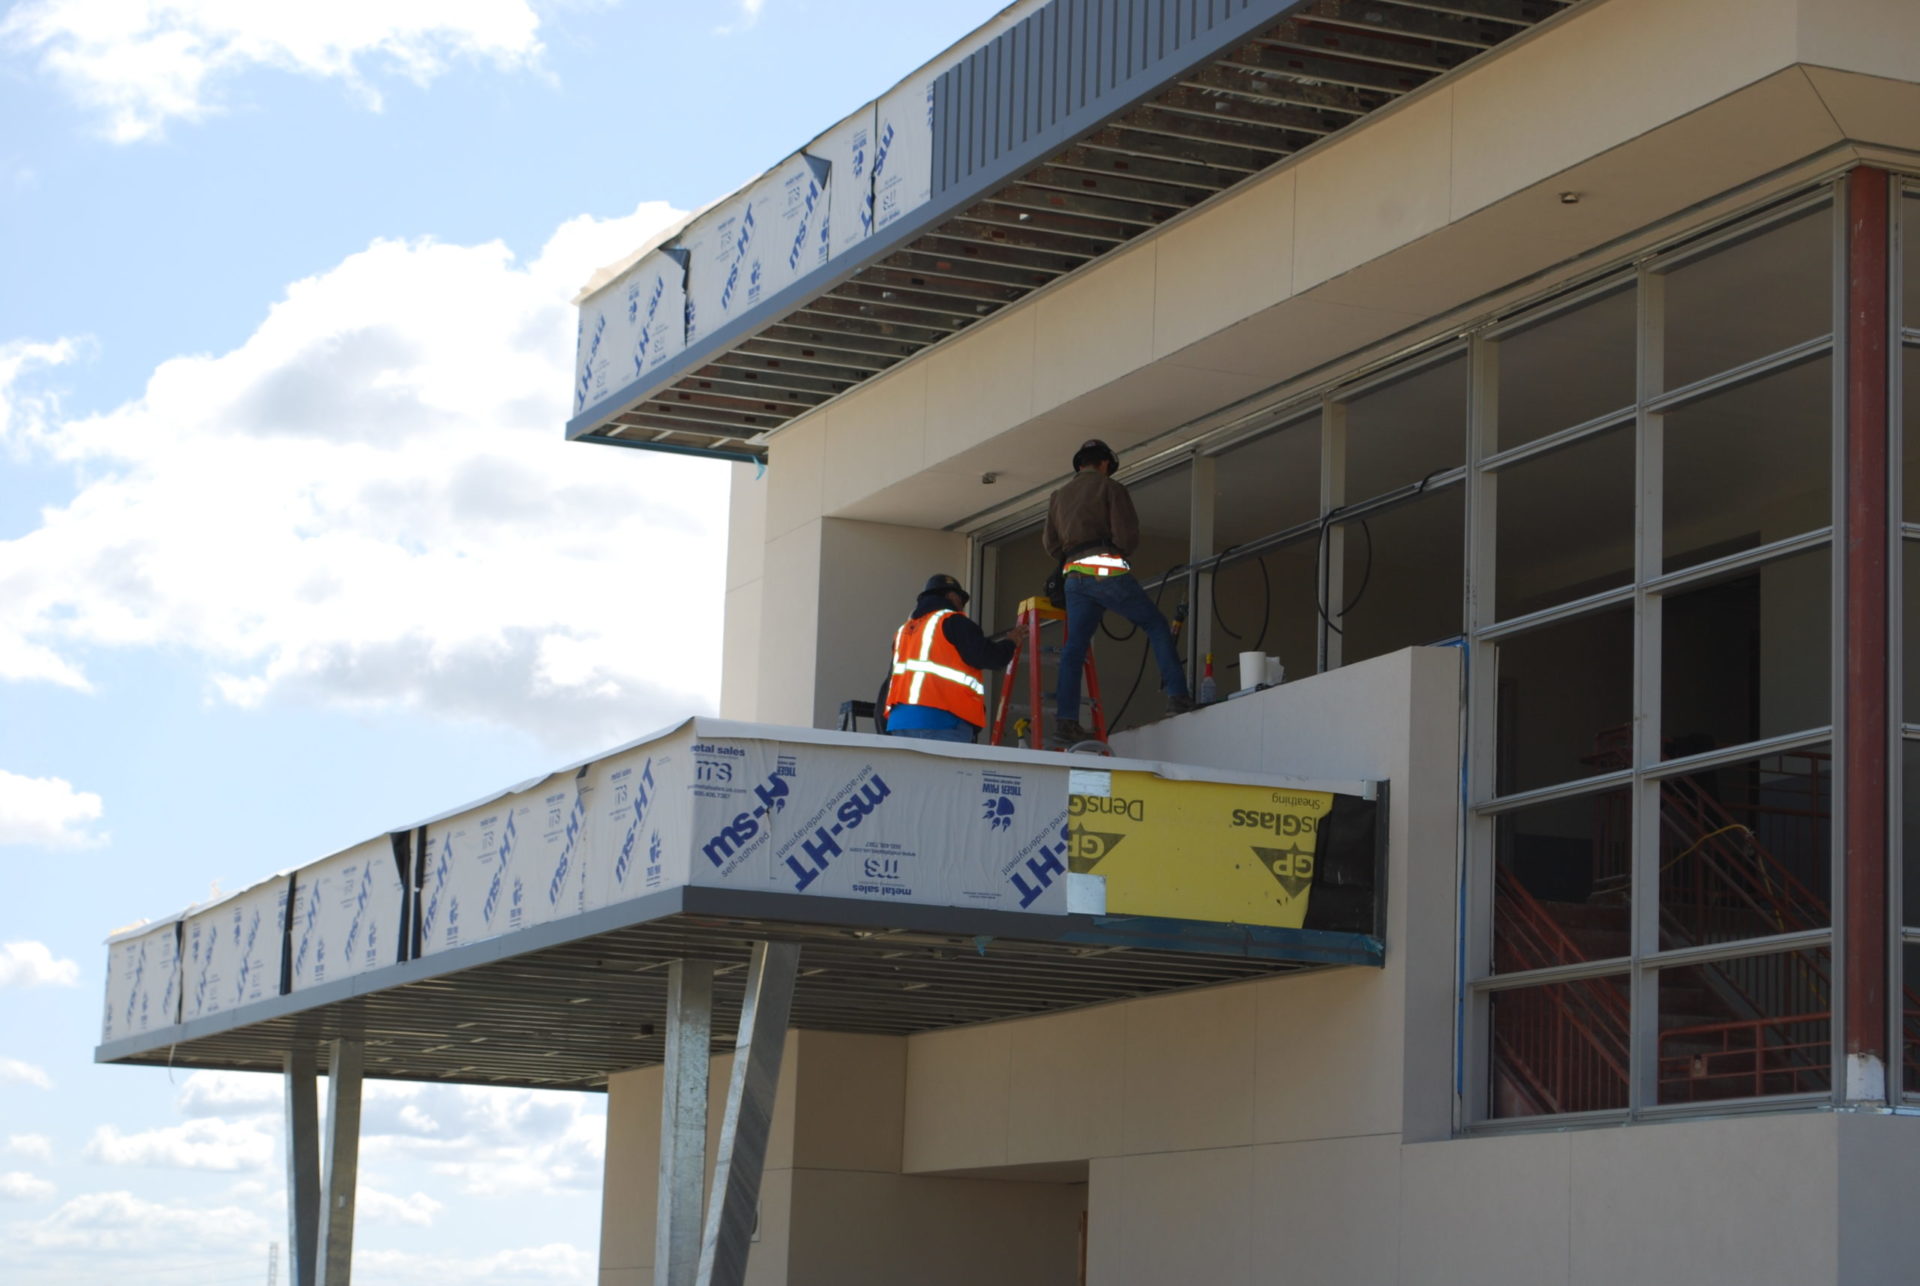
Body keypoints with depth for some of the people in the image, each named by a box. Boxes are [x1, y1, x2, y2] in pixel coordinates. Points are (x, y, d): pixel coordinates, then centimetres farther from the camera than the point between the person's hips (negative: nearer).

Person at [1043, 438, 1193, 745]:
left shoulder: (1059, 496, 21)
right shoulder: (1109, 488, 2)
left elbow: (1050, 542, 18)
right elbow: (1127, 535, -6)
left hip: (1073, 576, 6)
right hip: (1107, 569, -6)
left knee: (1074, 647, 4)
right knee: (1156, 625, 6)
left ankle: (1065, 721, -4)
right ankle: (1177, 695, -4)